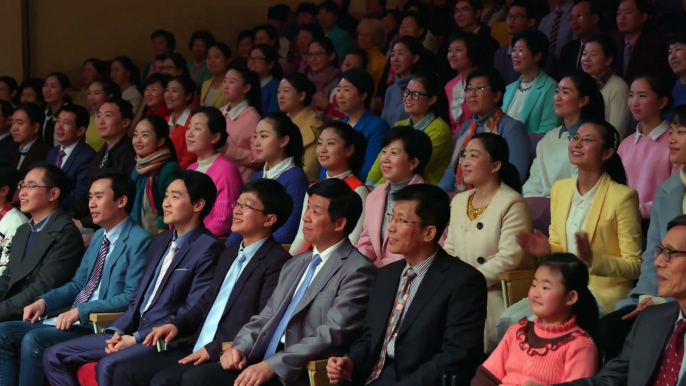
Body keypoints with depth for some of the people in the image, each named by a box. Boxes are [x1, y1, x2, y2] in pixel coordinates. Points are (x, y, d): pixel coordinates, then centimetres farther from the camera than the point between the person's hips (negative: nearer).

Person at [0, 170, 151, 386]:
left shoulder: (139, 241, -9)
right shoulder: (99, 237, 19)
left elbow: (132, 297, -17)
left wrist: (81, 310, -22)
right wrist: (44, 302, 3)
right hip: (73, 319, 9)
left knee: (33, 339, -28)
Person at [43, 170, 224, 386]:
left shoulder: (208, 249, -10)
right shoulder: (161, 242, 18)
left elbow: (191, 314, -16)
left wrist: (136, 338, -16)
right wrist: (118, 331, 1)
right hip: (133, 330, 9)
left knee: (107, 366, -32)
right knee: (55, 356, 1)